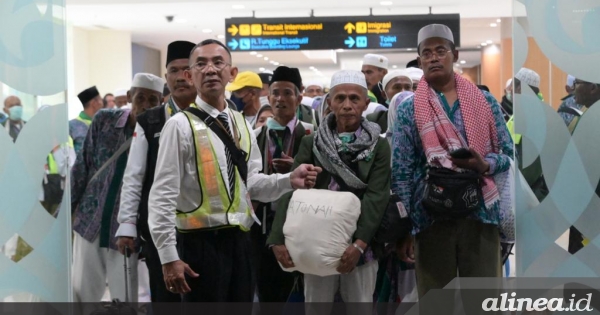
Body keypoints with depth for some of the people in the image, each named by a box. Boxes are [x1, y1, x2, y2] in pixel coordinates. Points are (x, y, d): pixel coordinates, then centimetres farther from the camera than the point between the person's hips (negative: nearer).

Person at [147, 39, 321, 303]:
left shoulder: (242, 125, 10)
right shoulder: (181, 125, -11)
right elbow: (163, 195, -13)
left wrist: (289, 181, -2)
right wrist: (169, 257, -15)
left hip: (239, 241, 7)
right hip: (202, 243, -6)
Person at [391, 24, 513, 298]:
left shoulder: (486, 102, 6)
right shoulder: (408, 110, 2)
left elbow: (508, 154, 8)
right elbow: (401, 173, 0)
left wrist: (484, 165, -15)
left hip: (481, 212, 1)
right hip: (432, 216, -1)